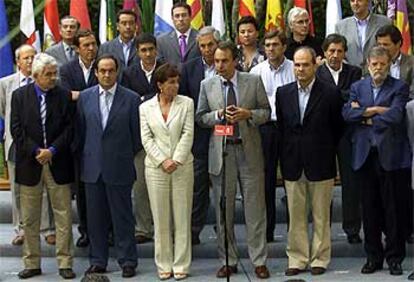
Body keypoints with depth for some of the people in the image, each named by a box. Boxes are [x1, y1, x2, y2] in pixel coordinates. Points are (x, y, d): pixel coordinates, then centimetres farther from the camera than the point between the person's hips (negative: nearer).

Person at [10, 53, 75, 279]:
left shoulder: (63, 96, 1)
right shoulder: (20, 95, 2)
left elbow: (69, 128, -2)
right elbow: (16, 129, -2)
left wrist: (52, 150, -13)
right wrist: (35, 151, -12)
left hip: (58, 163, 0)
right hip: (29, 163, 1)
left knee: (63, 215, 2)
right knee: (29, 218, 7)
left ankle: (65, 263, 10)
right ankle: (32, 263, 17)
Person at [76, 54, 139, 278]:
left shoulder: (131, 99, -3)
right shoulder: (85, 97, 6)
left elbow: (136, 134, 1)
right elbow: (80, 131, 10)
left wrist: (126, 157, 5)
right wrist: (85, 157, 8)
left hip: (119, 168, -3)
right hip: (92, 167, 3)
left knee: (122, 217, 3)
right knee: (95, 217, 9)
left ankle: (127, 261, 13)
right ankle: (98, 261, 20)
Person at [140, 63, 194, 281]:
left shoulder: (186, 103, 4)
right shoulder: (146, 107, 6)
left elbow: (188, 134, -2)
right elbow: (146, 139, 0)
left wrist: (176, 160, -12)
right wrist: (163, 161, -10)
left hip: (182, 166, 0)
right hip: (156, 167, 0)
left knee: (182, 217, 2)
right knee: (161, 218, 4)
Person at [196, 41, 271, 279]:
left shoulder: (254, 81, 2)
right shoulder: (207, 85, 6)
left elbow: (266, 112, 6)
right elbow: (200, 117, 7)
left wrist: (248, 114, -14)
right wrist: (219, 114, -12)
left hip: (249, 152, -1)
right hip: (221, 152, 1)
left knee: (255, 209, 2)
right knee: (223, 211, 6)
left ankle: (259, 261, 11)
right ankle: (228, 261, 16)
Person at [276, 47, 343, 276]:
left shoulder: (330, 93, -4)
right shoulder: (283, 93, 6)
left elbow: (337, 128, 4)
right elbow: (280, 126, 12)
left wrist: (326, 153, 6)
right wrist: (285, 157, 9)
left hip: (320, 164, -2)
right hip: (292, 164, 3)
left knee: (321, 215, 6)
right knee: (295, 215, 7)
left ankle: (319, 259, 16)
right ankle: (297, 259, 16)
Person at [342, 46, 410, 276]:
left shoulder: (399, 88, 2)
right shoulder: (358, 87, 13)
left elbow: (395, 115, -14)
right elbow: (347, 113, -2)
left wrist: (365, 116, -5)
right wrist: (374, 110, -11)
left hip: (391, 154, -3)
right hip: (365, 154, 3)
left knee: (393, 208, 2)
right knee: (369, 208, 8)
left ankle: (394, 257, 12)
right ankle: (373, 257, 18)